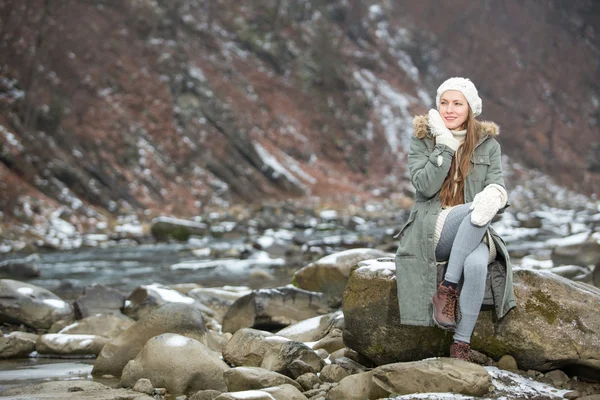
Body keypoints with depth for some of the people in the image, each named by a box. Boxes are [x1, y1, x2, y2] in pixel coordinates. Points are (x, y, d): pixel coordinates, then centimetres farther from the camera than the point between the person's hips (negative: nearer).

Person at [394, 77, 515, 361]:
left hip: (472, 235, 2)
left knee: (476, 264, -35)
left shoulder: (488, 144, 10)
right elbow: (425, 186, -8)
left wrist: (494, 195, -27)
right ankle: (447, 289, -28)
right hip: (431, 230, -1)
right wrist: (445, 146, -13)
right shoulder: (422, 140, 6)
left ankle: (461, 345, -28)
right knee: (476, 210, -33)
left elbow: (497, 186, -2)